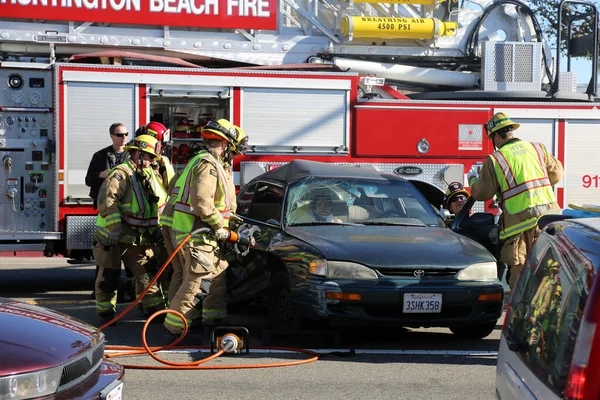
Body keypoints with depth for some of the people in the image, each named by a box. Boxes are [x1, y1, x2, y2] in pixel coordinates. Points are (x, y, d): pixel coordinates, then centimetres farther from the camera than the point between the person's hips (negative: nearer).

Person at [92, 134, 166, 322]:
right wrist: (115, 229, -29)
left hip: (136, 238, 8)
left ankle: (155, 308, 8)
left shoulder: (144, 177, 16)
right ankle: (105, 312, 10)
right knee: (109, 276, 0)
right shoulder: (121, 173, -14)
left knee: (146, 272, 5)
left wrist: (154, 229, 14)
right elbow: (107, 201, -25)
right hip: (113, 237, -8)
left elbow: (151, 207, 24)